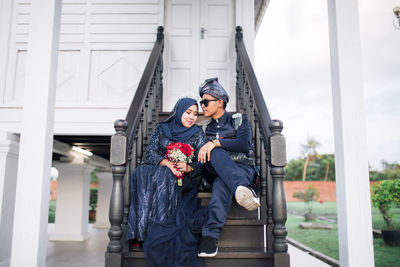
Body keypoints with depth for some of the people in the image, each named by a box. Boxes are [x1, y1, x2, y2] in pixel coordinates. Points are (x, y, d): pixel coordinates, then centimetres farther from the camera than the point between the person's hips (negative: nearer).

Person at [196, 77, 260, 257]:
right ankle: (243, 189, -58)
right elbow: (200, 152, 16)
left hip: (243, 168, -2)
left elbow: (244, 144, -6)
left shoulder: (239, 119, 13)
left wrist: (215, 142, -16)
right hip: (214, 171, 2)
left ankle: (210, 235, -52)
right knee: (214, 153, -36)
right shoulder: (204, 127, 26)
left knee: (221, 182, -39)